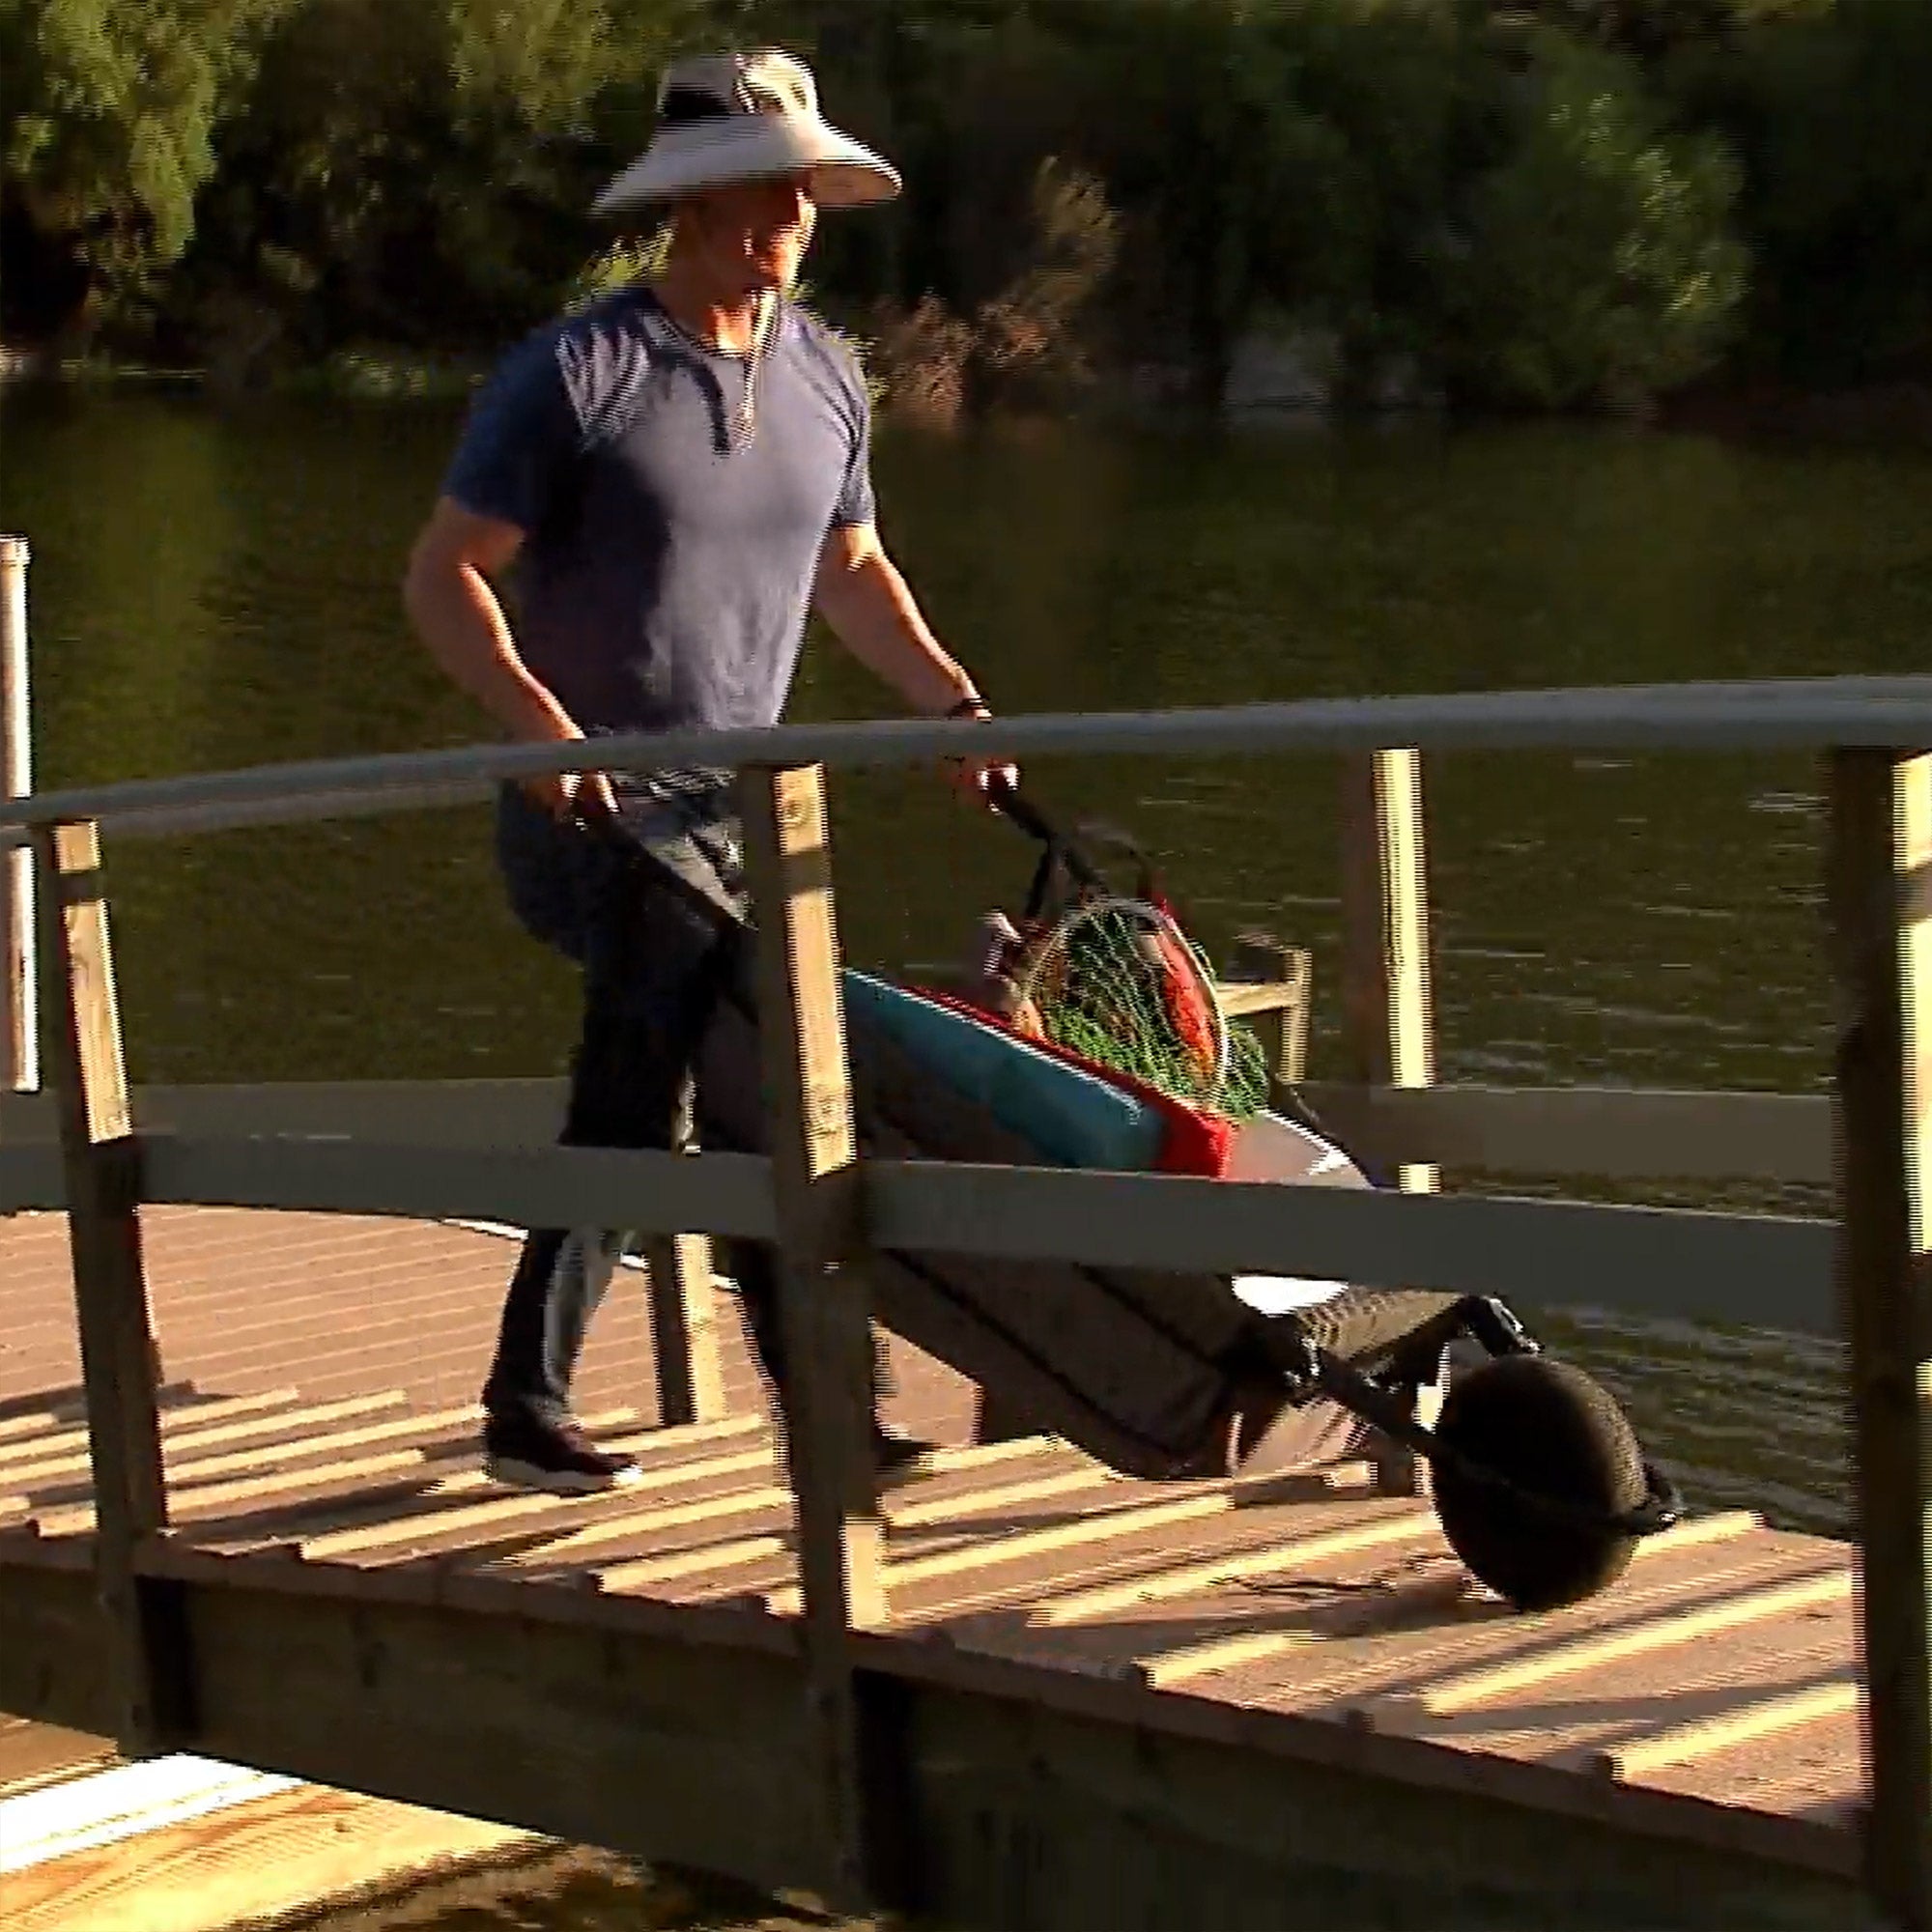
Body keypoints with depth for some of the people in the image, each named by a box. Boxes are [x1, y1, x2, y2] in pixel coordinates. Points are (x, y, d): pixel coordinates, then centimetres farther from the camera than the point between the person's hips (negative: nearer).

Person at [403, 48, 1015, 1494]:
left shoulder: (823, 375, 10)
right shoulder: (578, 374, -10)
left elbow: (851, 568, 24)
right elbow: (444, 575, -10)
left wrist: (948, 696, 9)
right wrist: (540, 723, -25)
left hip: (738, 804, 7)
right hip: (602, 808, -7)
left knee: (634, 1118, 12)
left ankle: (529, 1408, 24)